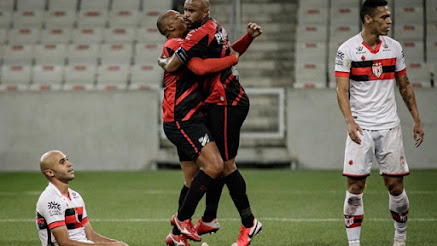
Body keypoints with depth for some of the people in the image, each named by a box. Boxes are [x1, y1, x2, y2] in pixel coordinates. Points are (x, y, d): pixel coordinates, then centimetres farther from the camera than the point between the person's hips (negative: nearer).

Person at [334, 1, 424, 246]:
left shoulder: (394, 47, 6)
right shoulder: (348, 49, -6)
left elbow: (405, 85, 15)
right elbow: (342, 90, -11)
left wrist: (417, 120, 13)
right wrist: (349, 121, -25)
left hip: (389, 126, 3)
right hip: (361, 128, -3)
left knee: (395, 185, 2)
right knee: (355, 187, -4)